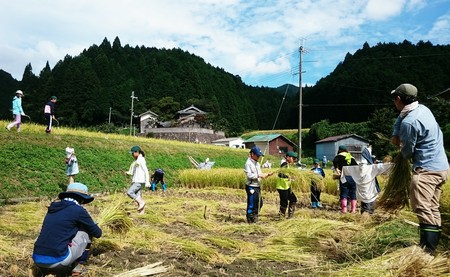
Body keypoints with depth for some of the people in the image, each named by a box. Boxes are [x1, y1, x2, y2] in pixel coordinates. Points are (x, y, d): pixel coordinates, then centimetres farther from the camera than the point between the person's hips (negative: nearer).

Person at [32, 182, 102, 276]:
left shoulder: (53, 207, 14)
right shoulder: (78, 210, -5)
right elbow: (97, 233, 7)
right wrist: (93, 227, 31)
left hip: (38, 260, 7)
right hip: (57, 261, -7)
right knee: (87, 231, 11)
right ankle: (79, 265, 13)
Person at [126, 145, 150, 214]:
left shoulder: (141, 160, -9)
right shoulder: (136, 161, 17)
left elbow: (146, 171, -13)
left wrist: (147, 182, -18)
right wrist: (129, 173, 4)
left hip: (140, 181, -9)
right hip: (136, 181, 9)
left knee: (129, 192, -18)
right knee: (137, 197, 6)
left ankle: (141, 202, -7)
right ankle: (141, 211, 10)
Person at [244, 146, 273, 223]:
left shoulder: (257, 163, 15)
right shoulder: (248, 163, -12)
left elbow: (260, 175, 16)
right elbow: (249, 175, -21)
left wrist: (267, 174, 0)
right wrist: (259, 175, -24)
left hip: (258, 187, 9)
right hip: (251, 187, -9)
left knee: (259, 204, 16)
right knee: (251, 204, -1)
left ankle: (254, 218, 29)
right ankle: (250, 220, 11)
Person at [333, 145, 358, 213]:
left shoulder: (340, 156, 5)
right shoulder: (351, 157, 18)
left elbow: (335, 161, -16)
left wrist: (336, 169, -9)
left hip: (344, 177, -4)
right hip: (353, 177, 4)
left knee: (344, 193, 0)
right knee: (353, 193, 10)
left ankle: (344, 209, -6)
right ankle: (353, 209, 11)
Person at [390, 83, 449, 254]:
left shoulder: (409, 122, -20)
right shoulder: (423, 108, 8)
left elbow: (407, 153, -10)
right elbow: (401, 117, 27)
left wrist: (401, 149, 13)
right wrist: (395, 134, 12)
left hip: (426, 169, -10)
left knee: (422, 208, -14)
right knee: (433, 208, 11)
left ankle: (427, 248, -18)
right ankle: (432, 245, 15)